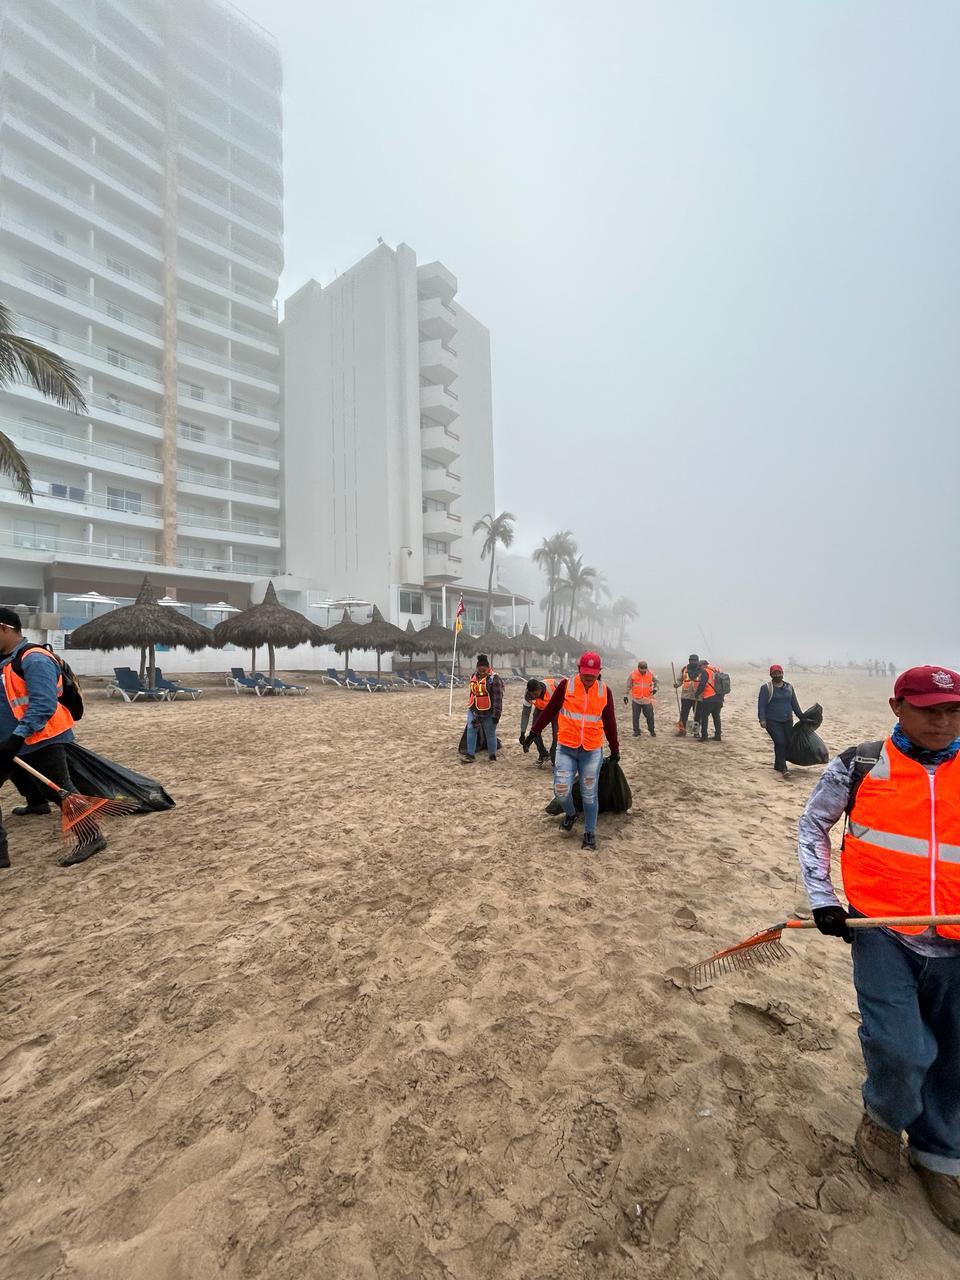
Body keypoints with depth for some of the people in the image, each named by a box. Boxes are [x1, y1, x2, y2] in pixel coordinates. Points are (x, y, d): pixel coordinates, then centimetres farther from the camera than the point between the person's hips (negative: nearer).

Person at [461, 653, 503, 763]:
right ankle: (470, 754, -3)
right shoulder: (474, 676, 7)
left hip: (488, 713, -5)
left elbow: (498, 698, -16)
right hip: (473, 710, 6)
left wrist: (496, 714, -18)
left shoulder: (494, 678, -15)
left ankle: (492, 755, 20)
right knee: (471, 729, -6)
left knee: (490, 734, 5)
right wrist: (471, 706, 23)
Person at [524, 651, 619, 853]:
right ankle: (570, 814, 29)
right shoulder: (566, 685, -5)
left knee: (589, 795, 6)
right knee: (561, 790, -3)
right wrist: (534, 731, 7)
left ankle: (590, 834, 24)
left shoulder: (605, 691, 0)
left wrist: (615, 749, 16)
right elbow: (549, 710, 4)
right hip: (566, 749, 0)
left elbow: (610, 722, 10)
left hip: (592, 751, 1)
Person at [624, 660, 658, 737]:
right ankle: (636, 731, 18)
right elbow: (628, 686, 2)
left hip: (647, 700, 0)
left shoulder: (650, 673, -4)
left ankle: (652, 730, 24)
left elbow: (656, 681, 9)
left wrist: (655, 688, -11)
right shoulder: (633, 674, -6)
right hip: (636, 700, 0)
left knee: (650, 716, 6)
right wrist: (626, 696, 1)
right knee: (635, 716, 4)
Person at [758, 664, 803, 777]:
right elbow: (761, 705, -7)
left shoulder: (789, 687, 12)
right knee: (780, 742, -15)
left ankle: (778, 764, 19)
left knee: (787, 743, 4)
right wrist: (762, 719, -16)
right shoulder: (766, 688, -3)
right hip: (773, 721, -5)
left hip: (787, 721, 5)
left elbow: (794, 704, 19)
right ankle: (783, 768, -12)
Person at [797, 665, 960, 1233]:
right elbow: (813, 825, 4)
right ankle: (884, 1117, 26)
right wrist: (822, 898, -2)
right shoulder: (859, 766, -6)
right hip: (883, 932, -3)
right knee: (902, 1051, -8)